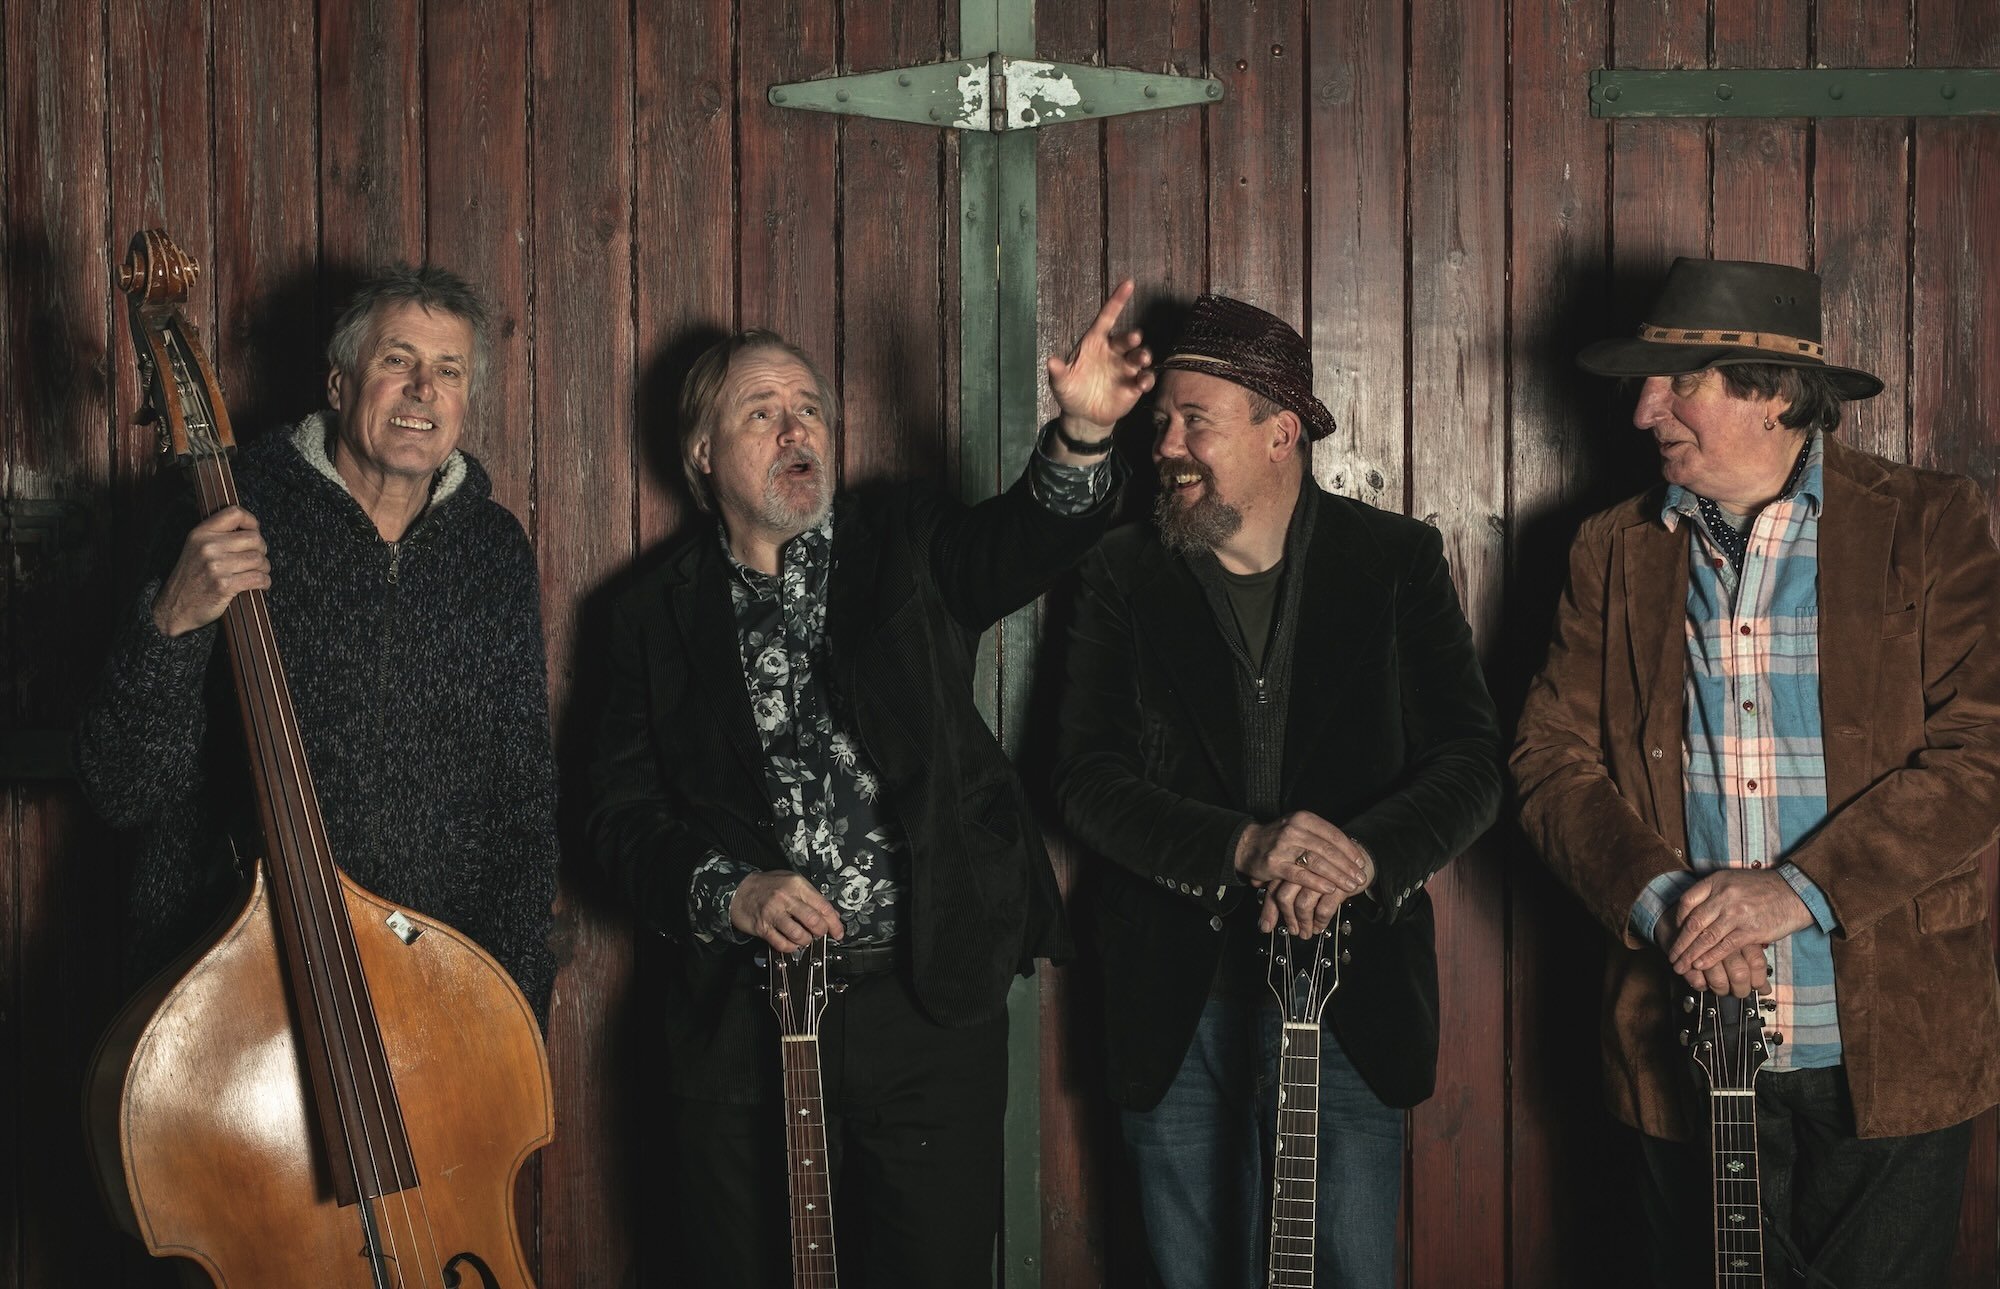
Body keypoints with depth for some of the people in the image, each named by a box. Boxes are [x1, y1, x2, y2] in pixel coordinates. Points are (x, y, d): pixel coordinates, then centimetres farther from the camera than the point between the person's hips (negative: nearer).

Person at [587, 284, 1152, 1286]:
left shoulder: (904, 548, 7)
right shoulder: (660, 613, 8)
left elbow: (1022, 540, -13)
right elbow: (621, 812, 4)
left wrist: (1083, 437, -32)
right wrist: (731, 894, -13)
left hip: (929, 1004, 0)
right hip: (741, 1020, 1)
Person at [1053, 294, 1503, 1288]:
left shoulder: (1397, 562, 2)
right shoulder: (1125, 575, 3)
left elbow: (1472, 761, -5)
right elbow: (1086, 778, -6)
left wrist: (1363, 853, -23)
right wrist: (1242, 848, -22)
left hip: (1353, 1002, -1)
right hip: (1178, 1007, 1)